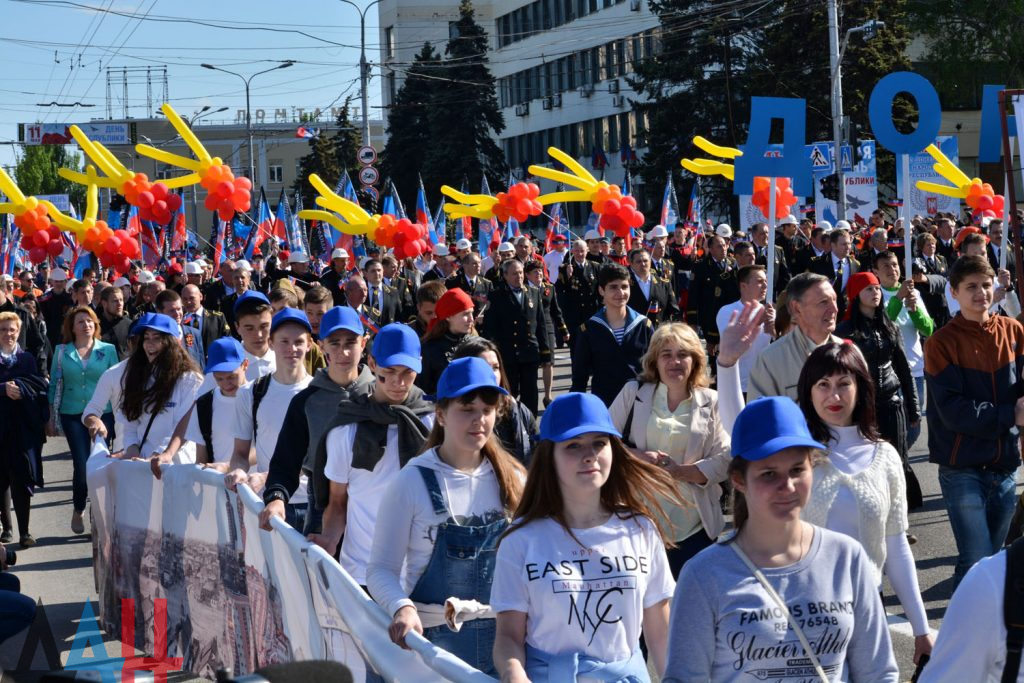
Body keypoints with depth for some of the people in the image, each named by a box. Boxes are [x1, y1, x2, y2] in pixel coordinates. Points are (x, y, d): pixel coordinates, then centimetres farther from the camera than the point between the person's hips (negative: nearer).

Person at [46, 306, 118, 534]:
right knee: (82, 465, -5)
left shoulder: (108, 350, 3)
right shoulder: (62, 352, 5)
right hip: (73, 416, 0)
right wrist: (51, 419, 6)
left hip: (103, 414, 0)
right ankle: (78, 511, 15)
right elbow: (55, 386, 8)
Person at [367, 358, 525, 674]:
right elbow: (381, 569, -12)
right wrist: (402, 608, -30)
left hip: (504, 640, 3)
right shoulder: (412, 482, -9)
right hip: (433, 640, -3)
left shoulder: (512, 480, 2)